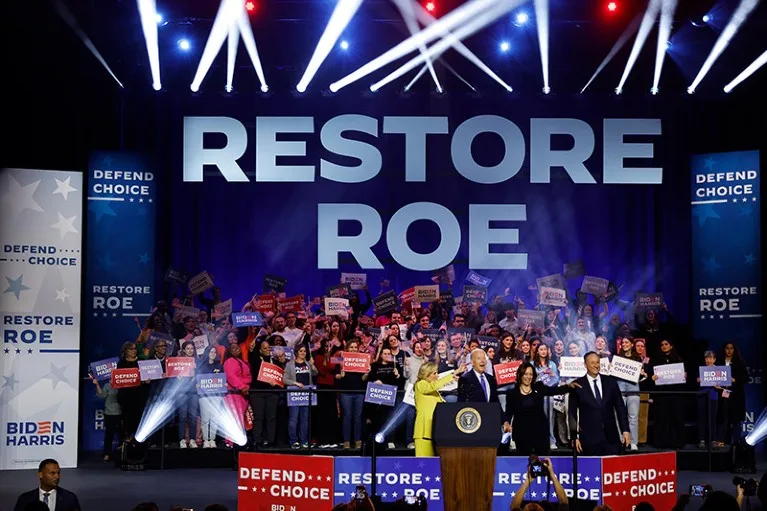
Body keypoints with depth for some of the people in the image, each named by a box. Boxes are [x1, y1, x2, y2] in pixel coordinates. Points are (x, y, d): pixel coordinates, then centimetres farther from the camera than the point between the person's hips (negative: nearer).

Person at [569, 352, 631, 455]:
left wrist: (625, 430, 4)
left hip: (611, 438, 2)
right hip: (589, 438, -2)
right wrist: (575, 437, -2)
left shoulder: (610, 382, 8)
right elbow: (573, 413, 2)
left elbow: (620, 407, 10)